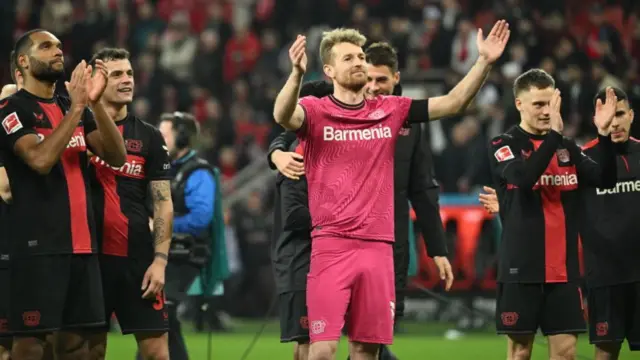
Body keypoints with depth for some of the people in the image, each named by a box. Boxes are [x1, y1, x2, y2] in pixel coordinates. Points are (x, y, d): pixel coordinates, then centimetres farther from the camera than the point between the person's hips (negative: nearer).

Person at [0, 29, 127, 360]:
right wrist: (76, 108, -20)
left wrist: (95, 103, -8)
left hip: (81, 242, 7)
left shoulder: (74, 108, 16)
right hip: (38, 244, -7)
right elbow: (40, 159, -20)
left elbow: (116, 157, 5)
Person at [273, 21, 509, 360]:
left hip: (378, 248, 4)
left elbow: (453, 102, 9)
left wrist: (484, 61, -3)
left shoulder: (391, 110, 10)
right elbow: (282, 116, -24)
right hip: (331, 246, -4)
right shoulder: (315, 110, -2)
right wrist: (296, 74, -42)